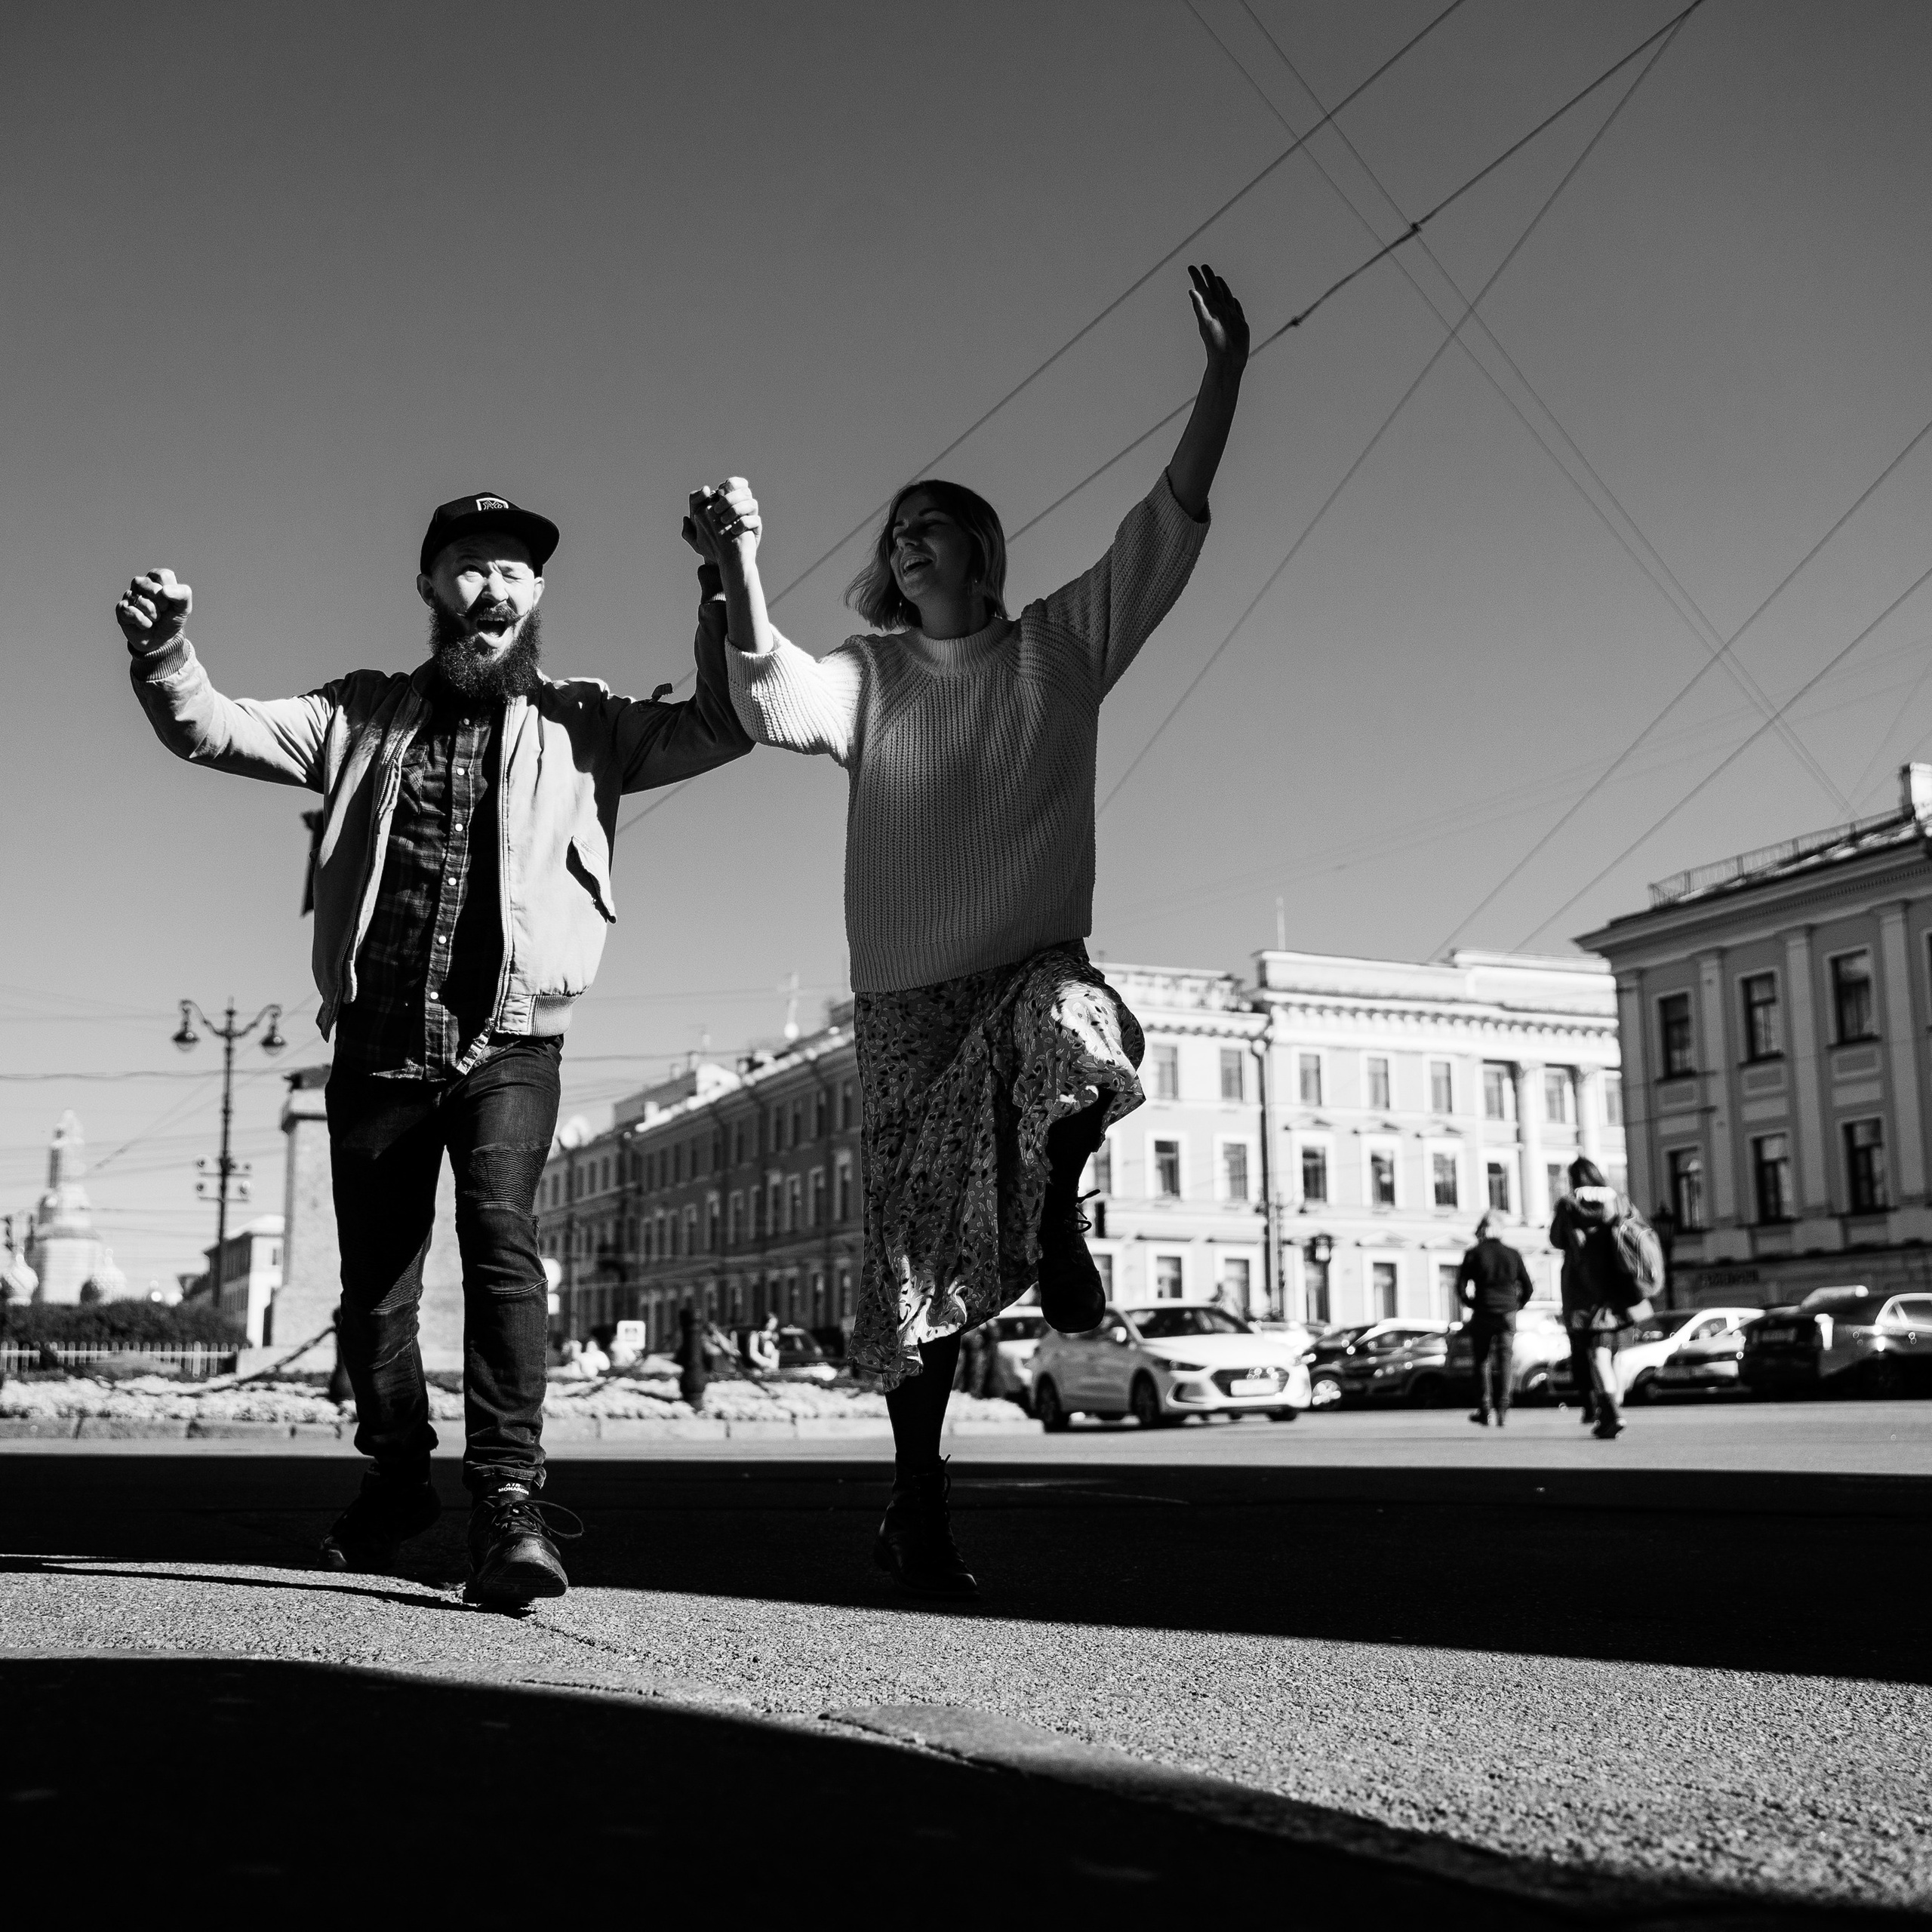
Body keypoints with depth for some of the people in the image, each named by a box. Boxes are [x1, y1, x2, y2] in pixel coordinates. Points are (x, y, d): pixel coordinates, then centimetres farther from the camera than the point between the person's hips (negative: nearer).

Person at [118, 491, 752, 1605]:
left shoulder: (580, 724, 9)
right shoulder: (367, 715, 13)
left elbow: (722, 725, -1)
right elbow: (214, 730, 7)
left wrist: (728, 582, -12)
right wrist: (165, 655, -14)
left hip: (511, 1044, -2)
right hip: (379, 1043, 3)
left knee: (502, 1236, -24)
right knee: (374, 1278, 10)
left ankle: (508, 1501, -25)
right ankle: (398, 1473, 32)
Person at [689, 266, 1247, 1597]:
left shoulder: (1062, 645, 9)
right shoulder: (872, 675, 10)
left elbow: (1169, 530, 1)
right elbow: (777, 705, -10)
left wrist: (1225, 376, -8)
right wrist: (741, 570, -25)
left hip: (1038, 964, -1)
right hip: (910, 994, 1)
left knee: (1077, 1031, -39)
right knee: (921, 1251, 2)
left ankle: (1058, 1210, -8)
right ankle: (918, 1503, 16)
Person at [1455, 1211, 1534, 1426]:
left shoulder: (1474, 1254, -2)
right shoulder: (1513, 1254, 6)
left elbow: (1461, 1286, -6)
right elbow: (1528, 1287, 7)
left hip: (1482, 1315, -2)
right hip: (1508, 1315, 2)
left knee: (1482, 1362, 8)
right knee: (1504, 1362, 7)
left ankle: (1484, 1410, 5)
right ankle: (1502, 1410, 0)